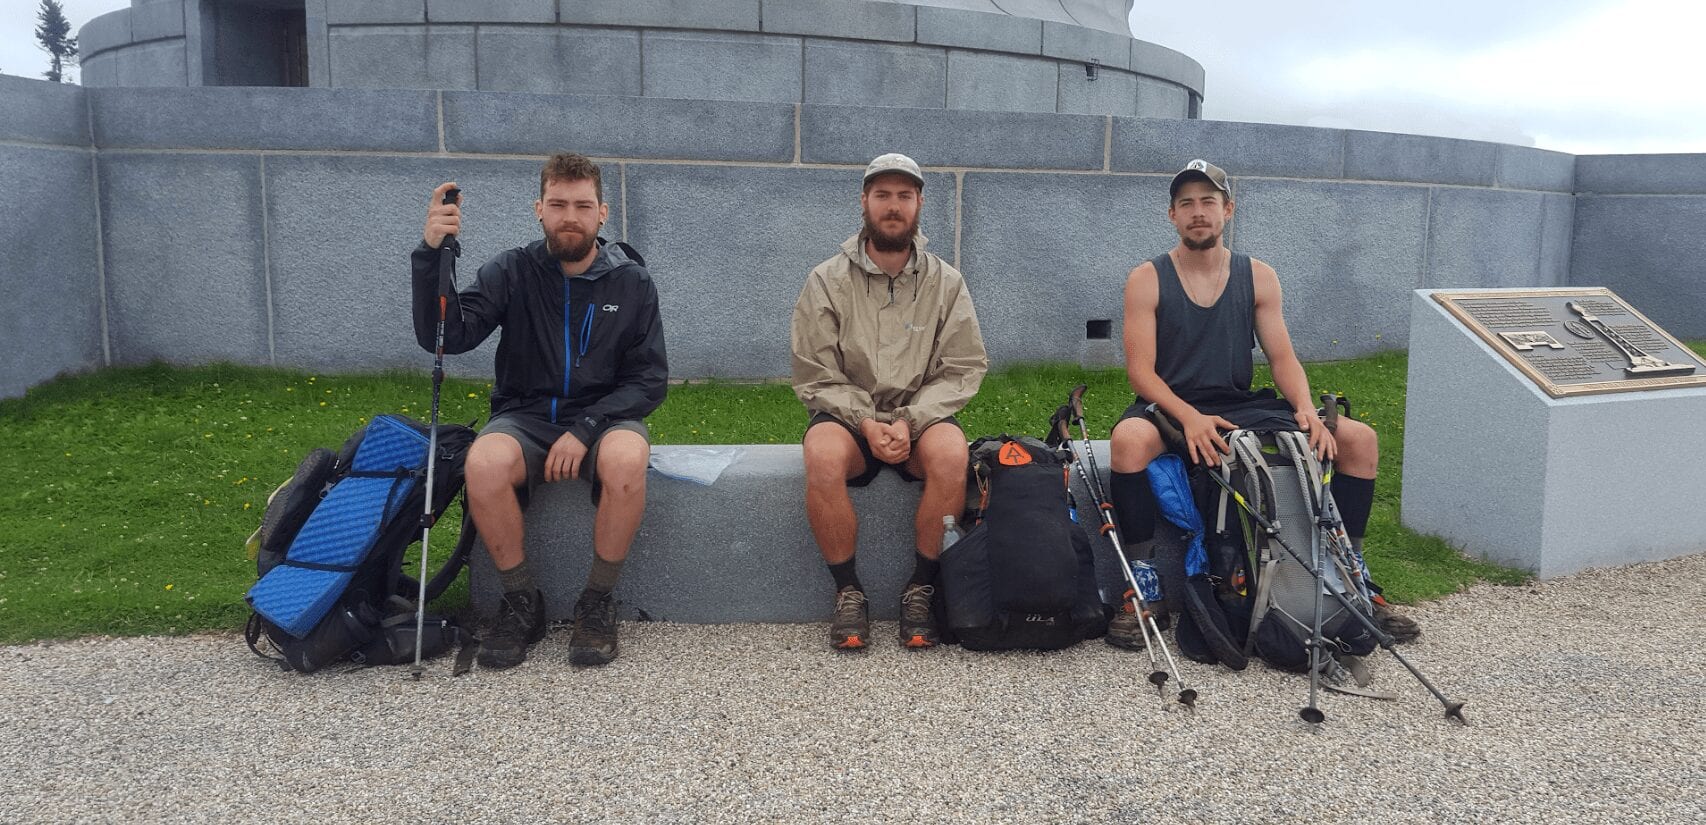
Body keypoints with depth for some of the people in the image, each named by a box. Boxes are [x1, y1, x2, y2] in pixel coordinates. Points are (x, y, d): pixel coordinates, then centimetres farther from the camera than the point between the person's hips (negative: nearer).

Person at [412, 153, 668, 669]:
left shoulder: (632, 282, 1)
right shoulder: (513, 272, 1)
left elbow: (650, 379, -2)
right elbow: (446, 336, -13)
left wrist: (584, 429, -16)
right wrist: (430, 254, -27)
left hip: (605, 416, 0)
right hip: (526, 416, 1)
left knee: (626, 461, -36)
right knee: (485, 463, -33)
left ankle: (598, 603, -14)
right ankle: (521, 602, -11)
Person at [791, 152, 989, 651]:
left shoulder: (946, 283, 3)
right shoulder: (827, 281, 0)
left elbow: (963, 370, -2)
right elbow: (815, 376, -3)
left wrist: (909, 421, -17)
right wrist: (866, 422, -18)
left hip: (920, 419, 1)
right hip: (847, 416, -1)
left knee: (951, 452, -33)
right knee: (823, 455, -34)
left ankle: (921, 589, -14)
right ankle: (847, 592, -15)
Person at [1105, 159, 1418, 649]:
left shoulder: (1258, 277, 8)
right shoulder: (1147, 280, -1)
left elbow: (1282, 357, 4)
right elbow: (1140, 370, -9)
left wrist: (1306, 409, -17)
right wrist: (1190, 418, -26)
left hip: (1242, 407, 4)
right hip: (1170, 408, -3)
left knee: (1359, 438, -11)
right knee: (1129, 438, -39)